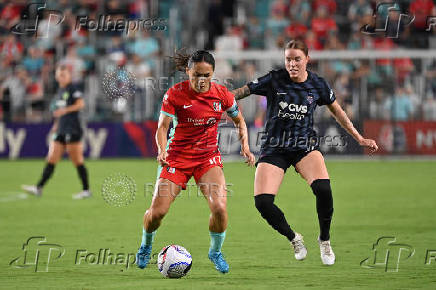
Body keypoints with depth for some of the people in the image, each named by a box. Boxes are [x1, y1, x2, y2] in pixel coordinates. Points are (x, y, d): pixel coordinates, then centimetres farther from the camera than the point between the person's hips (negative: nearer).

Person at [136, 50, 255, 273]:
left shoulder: (222, 94, -6)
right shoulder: (175, 94, -12)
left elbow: (239, 121, 11)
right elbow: (163, 127, -10)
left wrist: (245, 146, -3)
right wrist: (162, 150, -28)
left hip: (208, 158, 1)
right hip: (177, 156, -1)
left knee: (219, 207, -20)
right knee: (157, 211, -9)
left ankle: (215, 251, 8)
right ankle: (146, 245, 25)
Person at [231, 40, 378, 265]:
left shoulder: (317, 85, -1)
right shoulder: (274, 80, -7)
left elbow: (337, 111, 14)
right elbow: (242, 92, -2)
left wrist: (360, 139, 17)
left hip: (305, 146, 0)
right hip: (274, 148, 0)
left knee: (322, 188, -28)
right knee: (262, 201, -18)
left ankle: (324, 240, -1)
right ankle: (293, 239, 11)